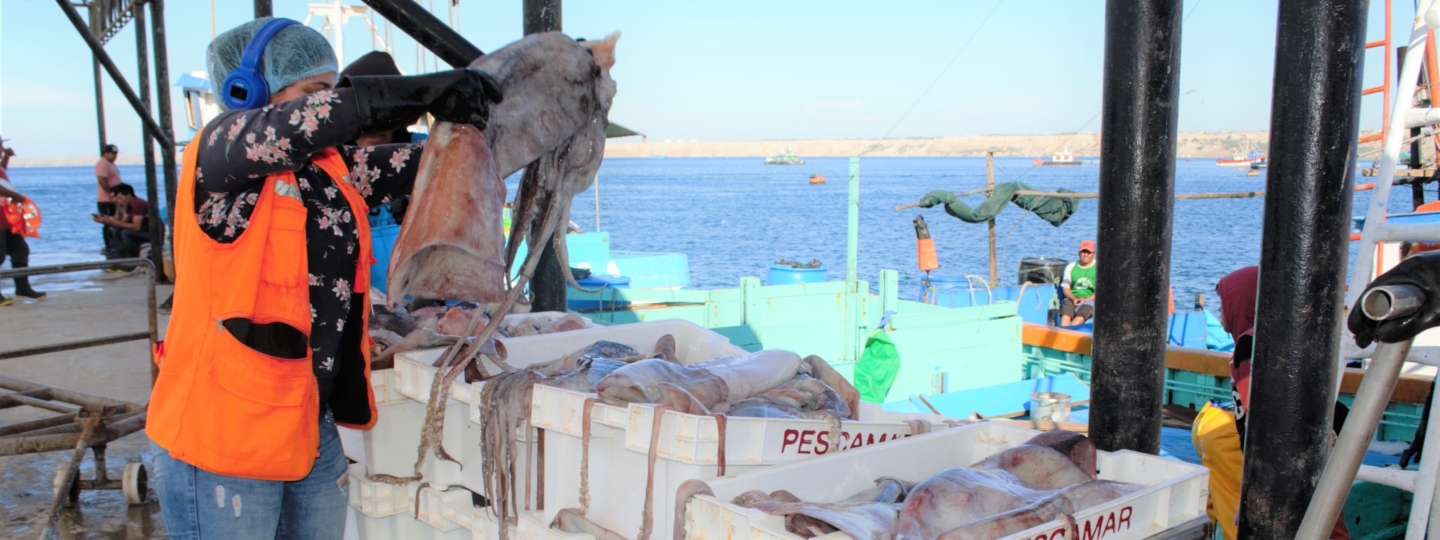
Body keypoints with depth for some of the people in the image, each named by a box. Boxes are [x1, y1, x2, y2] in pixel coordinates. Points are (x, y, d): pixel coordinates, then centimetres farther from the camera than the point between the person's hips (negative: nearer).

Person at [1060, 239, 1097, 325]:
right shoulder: (1071, 267, 17)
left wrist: (1086, 299, -13)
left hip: (1090, 300, -2)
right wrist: (1074, 298, -10)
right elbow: (1065, 287, 11)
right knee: (1065, 315, -32)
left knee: (1081, 316, -35)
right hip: (1072, 299, 2)